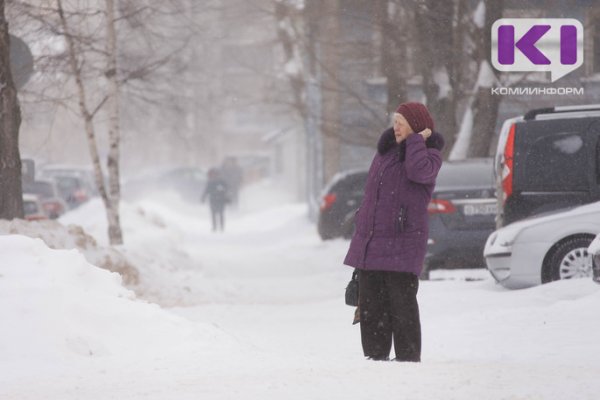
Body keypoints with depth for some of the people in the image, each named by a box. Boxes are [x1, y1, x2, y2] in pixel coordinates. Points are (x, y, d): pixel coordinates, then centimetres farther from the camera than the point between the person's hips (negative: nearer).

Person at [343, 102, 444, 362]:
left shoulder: (430, 154, -2)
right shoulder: (385, 151, 17)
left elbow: (419, 172, -27)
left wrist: (416, 140, -14)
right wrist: (361, 230, 21)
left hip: (402, 244, -7)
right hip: (370, 243, 7)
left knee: (401, 304, -7)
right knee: (370, 304, 8)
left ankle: (408, 359, -2)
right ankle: (375, 357, 16)